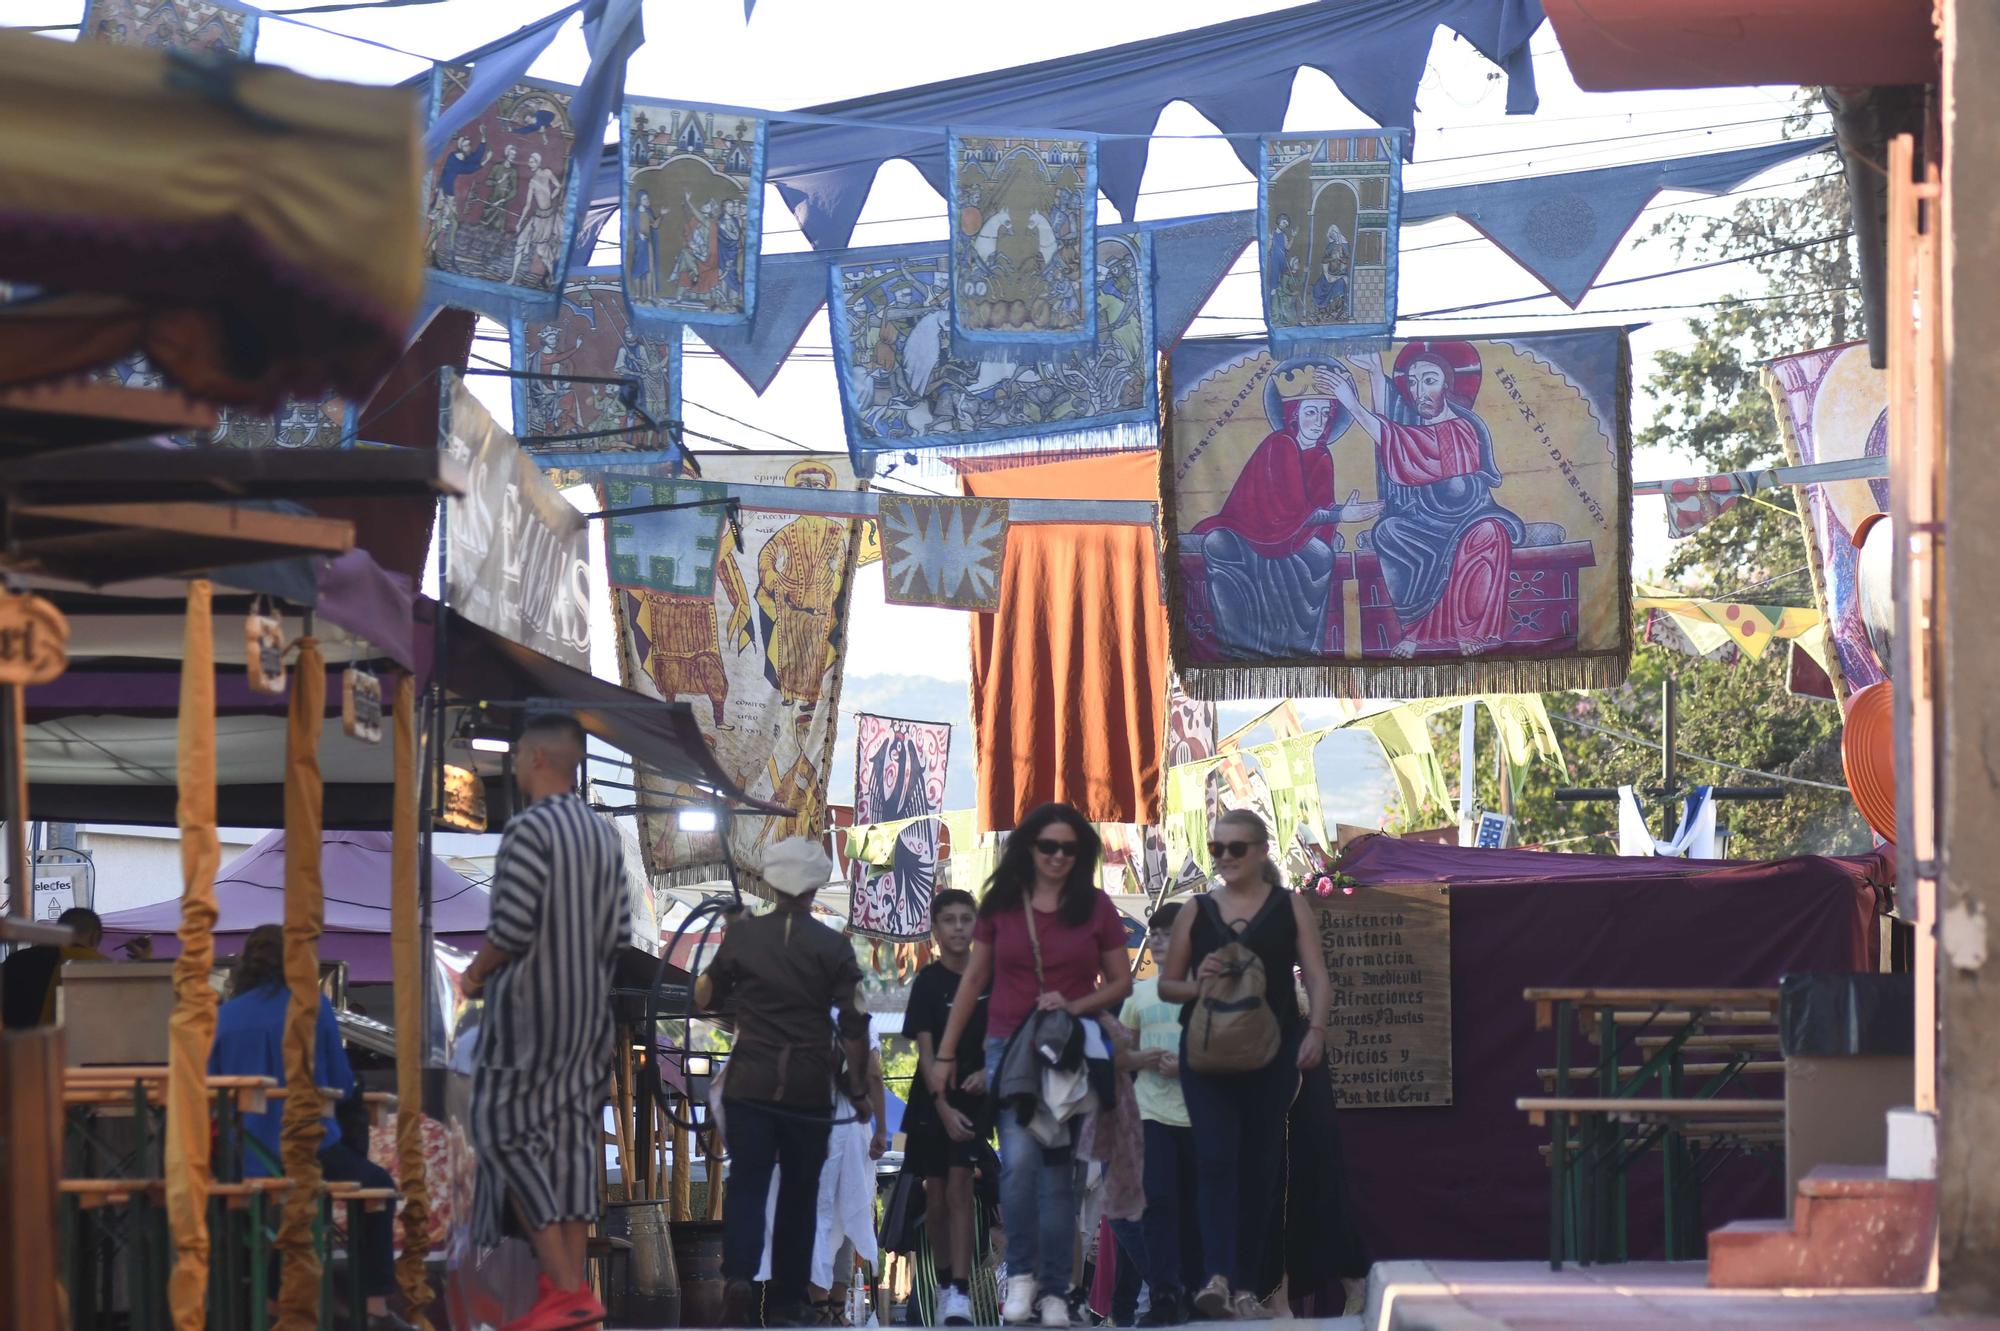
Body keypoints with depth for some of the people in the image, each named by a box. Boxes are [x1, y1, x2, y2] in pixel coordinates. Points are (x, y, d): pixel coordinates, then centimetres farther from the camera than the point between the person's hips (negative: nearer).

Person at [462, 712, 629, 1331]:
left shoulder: (529, 829, -17)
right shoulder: (604, 835, 8)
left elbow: (512, 928, -20)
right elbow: (619, 931, 8)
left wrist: (476, 973, -3)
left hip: (527, 1007, -8)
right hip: (588, 1010, 8)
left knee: (507, 1131, -3)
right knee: (572, 1135, 9)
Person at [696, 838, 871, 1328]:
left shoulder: (742, 935, 0)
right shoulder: (833, 947, -4)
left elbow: (704, 999, 13)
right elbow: (854, 1025, -5)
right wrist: (859, 1089, 6)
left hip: (749, 1084, 1)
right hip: (809, 1087, -1)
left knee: (746, 1183, 0)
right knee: (799, 1192, 10)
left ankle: (738, 1276, -24)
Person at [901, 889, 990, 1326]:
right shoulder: (928, 981, -6)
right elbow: (925, 1049, -12)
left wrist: (988, 1071, -10)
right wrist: (943, 1107, -21)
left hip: (973, 1096, 0)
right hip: (933, 1100, 0)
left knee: (959, 1190, -11)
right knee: (936, 1197, 7)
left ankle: (960, 1292, -18)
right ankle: (945, 1285, 22)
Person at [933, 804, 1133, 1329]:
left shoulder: (1095, 907, 3)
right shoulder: (1001, 905, 4)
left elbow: (1121, 982, 6)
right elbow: (973, 980, 10)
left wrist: (1075, 1005, -13)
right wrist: (945, 1053, 8)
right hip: (1010, 1049, -1)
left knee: (1060, 1170, 2)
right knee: (1020, 1157, -20)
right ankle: (1021, 1273, -7)